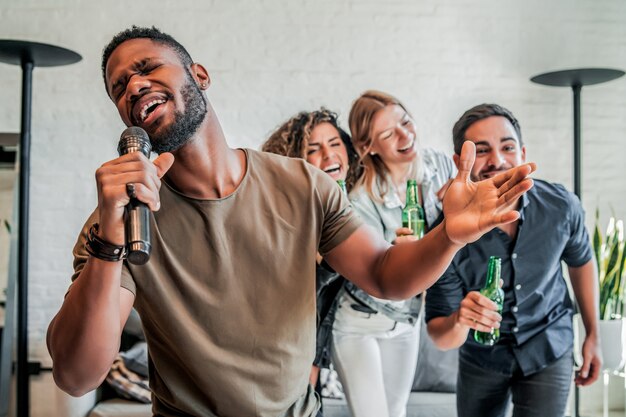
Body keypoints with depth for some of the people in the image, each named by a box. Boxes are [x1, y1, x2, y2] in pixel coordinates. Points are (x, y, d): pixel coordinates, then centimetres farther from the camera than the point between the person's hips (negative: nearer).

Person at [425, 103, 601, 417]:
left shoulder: (561, 206, -21)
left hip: (548, 352, 0)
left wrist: (593, 335, 9)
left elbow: (581, 261, 4)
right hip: (481, 357, 0)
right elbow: (441, 338, -19)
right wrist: (459, 321, -42)